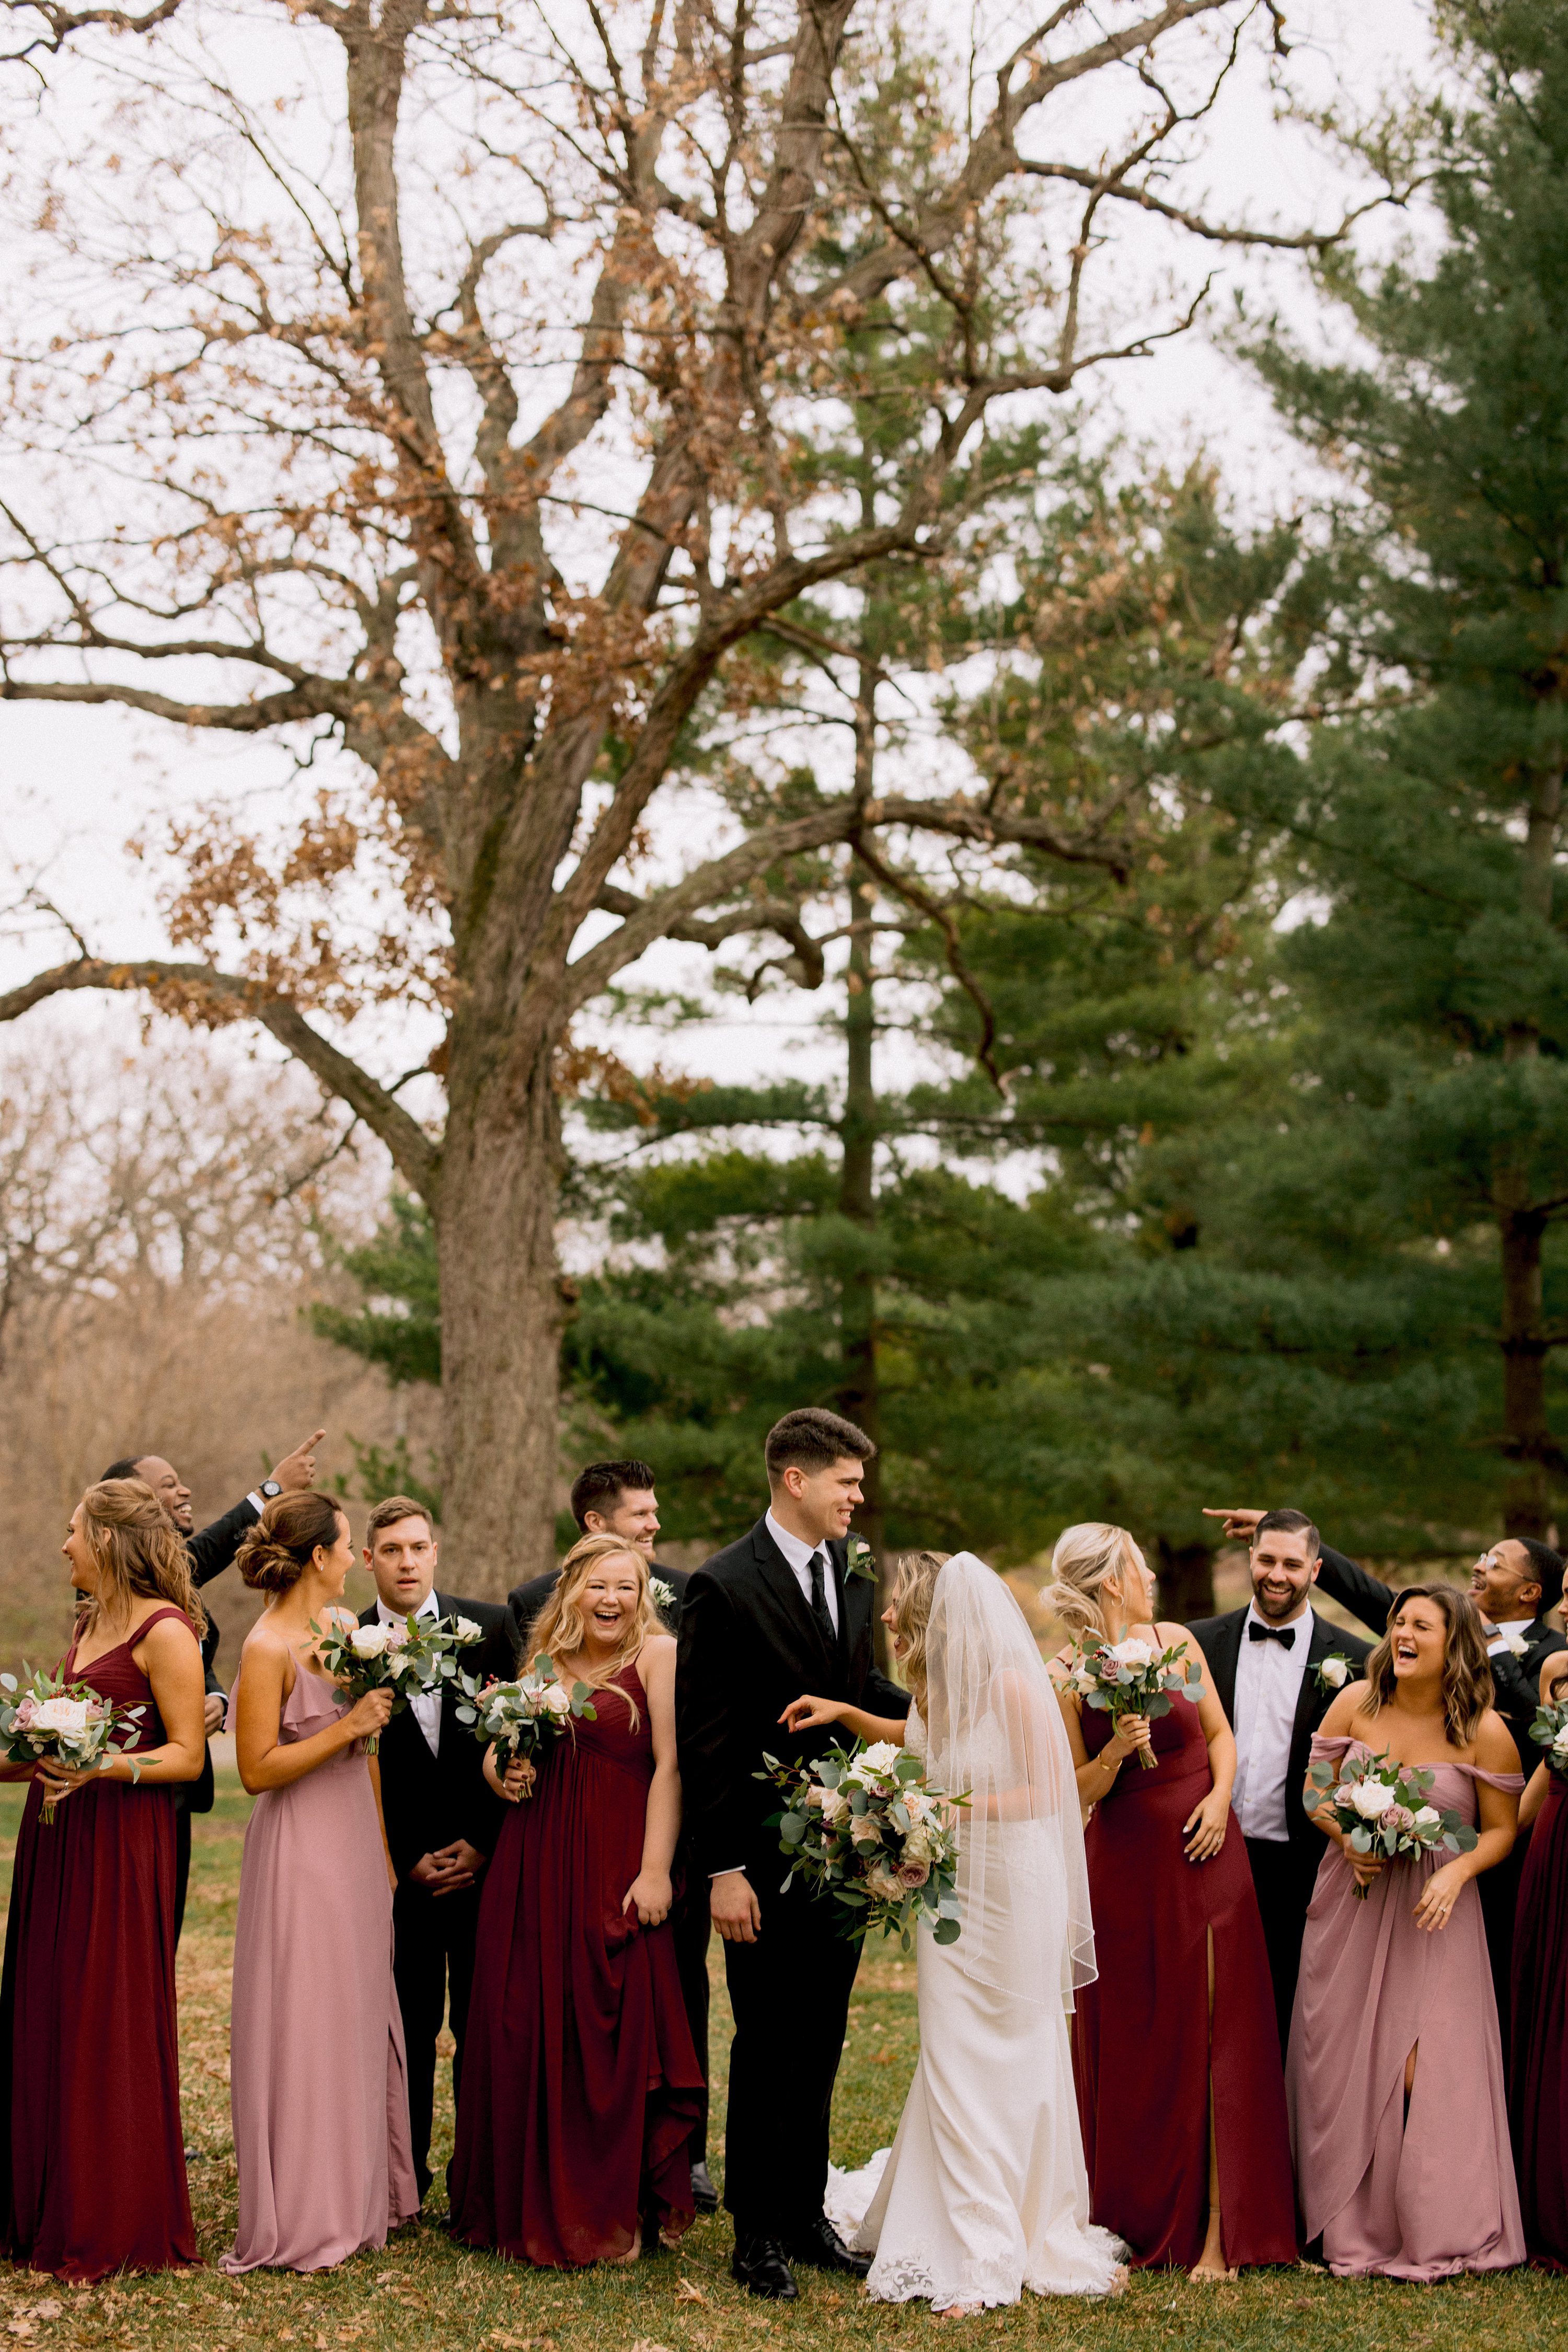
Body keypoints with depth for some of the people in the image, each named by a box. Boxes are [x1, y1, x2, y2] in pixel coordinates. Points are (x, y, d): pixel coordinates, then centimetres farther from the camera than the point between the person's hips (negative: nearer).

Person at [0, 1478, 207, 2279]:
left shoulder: (164, 1631, -10)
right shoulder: (88, 1625, 16)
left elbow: (187, 1755, -13)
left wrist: (104, 1767, -25)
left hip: (121, 1844, -8)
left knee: (108, 2028, -2)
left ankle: (115, 2223, 8)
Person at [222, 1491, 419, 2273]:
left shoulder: (345, 1624, 9)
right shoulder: (267, 1649, -15)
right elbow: (258, 1769, -18)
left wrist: (384, 1850, 17)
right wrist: (347, 1727, -20)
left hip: (355, 1841, 8)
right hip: (301, 1850, -8)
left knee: (359, 2014, 12)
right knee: (305, 2025, -3)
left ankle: (362, 2193, 23)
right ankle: (301, 2217, 6)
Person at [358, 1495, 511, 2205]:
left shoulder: (491, 1628, 2)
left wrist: (483, 1843, -3)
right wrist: (407, 1860, -4)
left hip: (486, 1859, 1)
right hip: (400, 1871, 0)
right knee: (408, 2026, 3)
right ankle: (404, 2177, 12)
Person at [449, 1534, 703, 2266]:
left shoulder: (657, 1656, -3)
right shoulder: (543, 1662, 13)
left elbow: (668, 1767, -9)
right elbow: (498, 1747, 22)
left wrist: (655, 1870, -15)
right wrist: (502, 1773, -2)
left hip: (616, 1866, -5)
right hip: (534, 1865, 5)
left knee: (616, 2034, -4)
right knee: (528, 2032, 7)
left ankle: (615, 2213, 7)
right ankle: (532, 2205, 20)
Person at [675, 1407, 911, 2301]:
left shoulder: (856, 1579, 7)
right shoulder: (724, 1588, -13)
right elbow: (703, 1741, -13)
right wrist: (723, 1870, -16)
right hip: (765, 1861, -6)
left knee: (821, 2045, 14)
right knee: (768, 2050, 4)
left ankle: (806, 2214, 26)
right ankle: (759, 2234, 15)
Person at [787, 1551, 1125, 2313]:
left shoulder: (1013, 1686, -18)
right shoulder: (933, 1689, 2)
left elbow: (1049, 1792, -15)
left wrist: (960, 1805, -22)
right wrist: (844, 1713, 11)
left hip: (1015, 1893, -6)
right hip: (950, 1892, 6)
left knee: (1016, 2063, 7)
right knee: (954, 2065, 3)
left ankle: (1037, 2230, 23)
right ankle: (975, 2256, 11)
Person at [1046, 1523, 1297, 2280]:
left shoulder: (1176, 1642, 2)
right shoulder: (1066, 1676, -6)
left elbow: (1219, 1734, 10)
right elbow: (1080, 1790, -3)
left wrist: (1219, 1795, -7)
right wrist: (1117, 1750, -21)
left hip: (1203, 1855, 2)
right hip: (1124, 1868, -2)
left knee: (1212, 2034, -2)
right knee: (1132, 2042, 4)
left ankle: (1216, 2229, 1)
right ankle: (1141, 2219, 18)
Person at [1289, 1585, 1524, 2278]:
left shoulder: (1485, 1731, -9)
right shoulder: (1355, 1703, -2)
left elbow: (1501, 1830, -2)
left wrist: (1457, 1872, -20)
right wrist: (1345, 1837, -12)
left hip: (1432, 1913, -3)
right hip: (1352, 1903, 3)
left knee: (1425, 2071, -8)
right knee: (1345, 2065, 5)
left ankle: (1434, 2233, 9)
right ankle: (1355, 2227, 19)